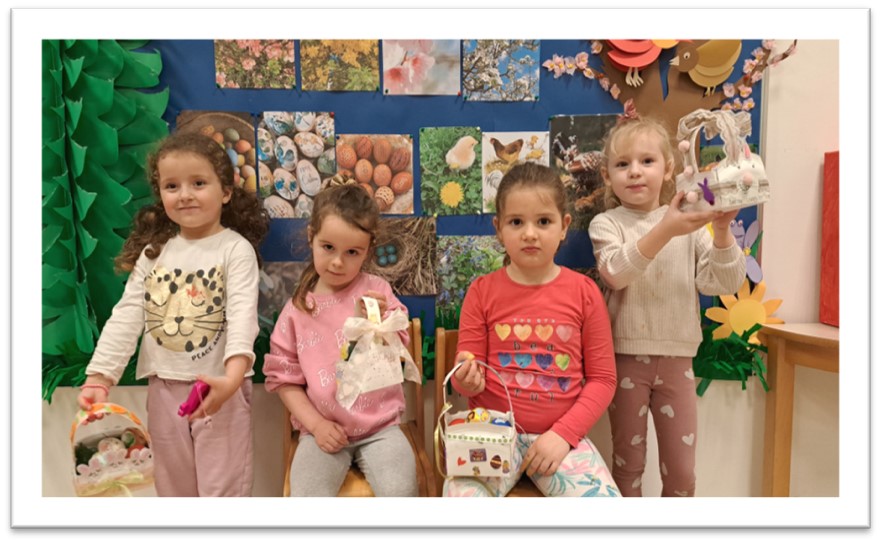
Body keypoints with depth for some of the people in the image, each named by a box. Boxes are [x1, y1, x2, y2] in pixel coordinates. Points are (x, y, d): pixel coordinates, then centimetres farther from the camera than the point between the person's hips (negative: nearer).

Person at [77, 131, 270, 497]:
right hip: (164, 388, 5)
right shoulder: (154, 249, 5)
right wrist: (99, 379, -5)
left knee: (223, 488, 6)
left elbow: (242, 316, -21)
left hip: (219, 388, -5)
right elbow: (126, 316, 3)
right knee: (173, 487, 20)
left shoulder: (236, 249, -10)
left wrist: (232, 378, -35)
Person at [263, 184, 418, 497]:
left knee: (400, 492, -21)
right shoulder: (297, 309, 0)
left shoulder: (376, 291, -2)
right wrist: (316, 424, -5)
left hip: (379, 427, 0)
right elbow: (284, 378, 5)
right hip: (324, 430, 1)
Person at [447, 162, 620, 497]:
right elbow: (468, 372, 6)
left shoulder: (584, 292, 0)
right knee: (460, 494, -26)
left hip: (560, 435, 1)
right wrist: (467, 381, -18)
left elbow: (602, 378, 2)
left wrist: (563, 434, -9)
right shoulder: (482, 292, 0)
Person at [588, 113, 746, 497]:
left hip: (676, 360, 2)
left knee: (681, 471, 12)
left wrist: (722, 232, -19)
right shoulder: (606, 223, -4)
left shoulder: (689, 223, 3)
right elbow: (615, 272, -23)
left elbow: (724, 283, -4)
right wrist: (665, 231, -32)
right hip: (625, 358, -2)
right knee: (628, 463, 13)